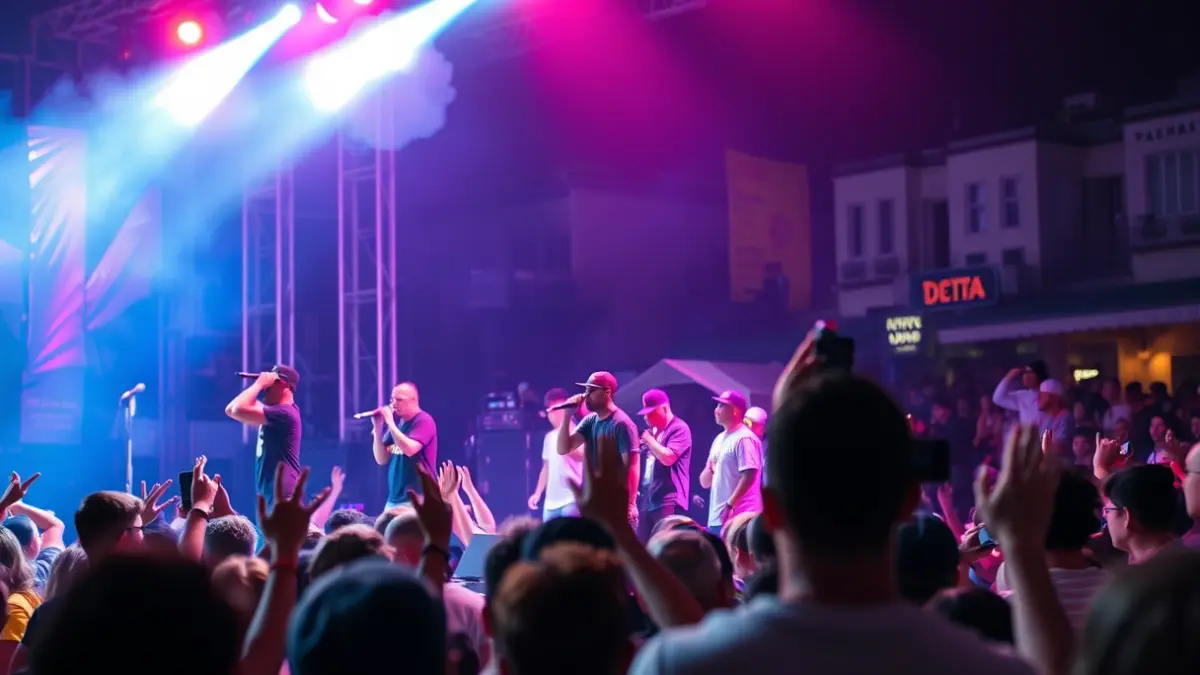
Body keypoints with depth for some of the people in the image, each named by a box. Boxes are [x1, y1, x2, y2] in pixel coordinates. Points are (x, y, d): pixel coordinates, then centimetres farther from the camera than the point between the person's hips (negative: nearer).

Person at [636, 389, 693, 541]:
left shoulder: (679, 429, -8)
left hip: (667, 502, -9)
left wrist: (649, 439, -9)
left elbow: (667, 457, -21)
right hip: (648, 500, 9)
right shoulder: (653, 431, 19)